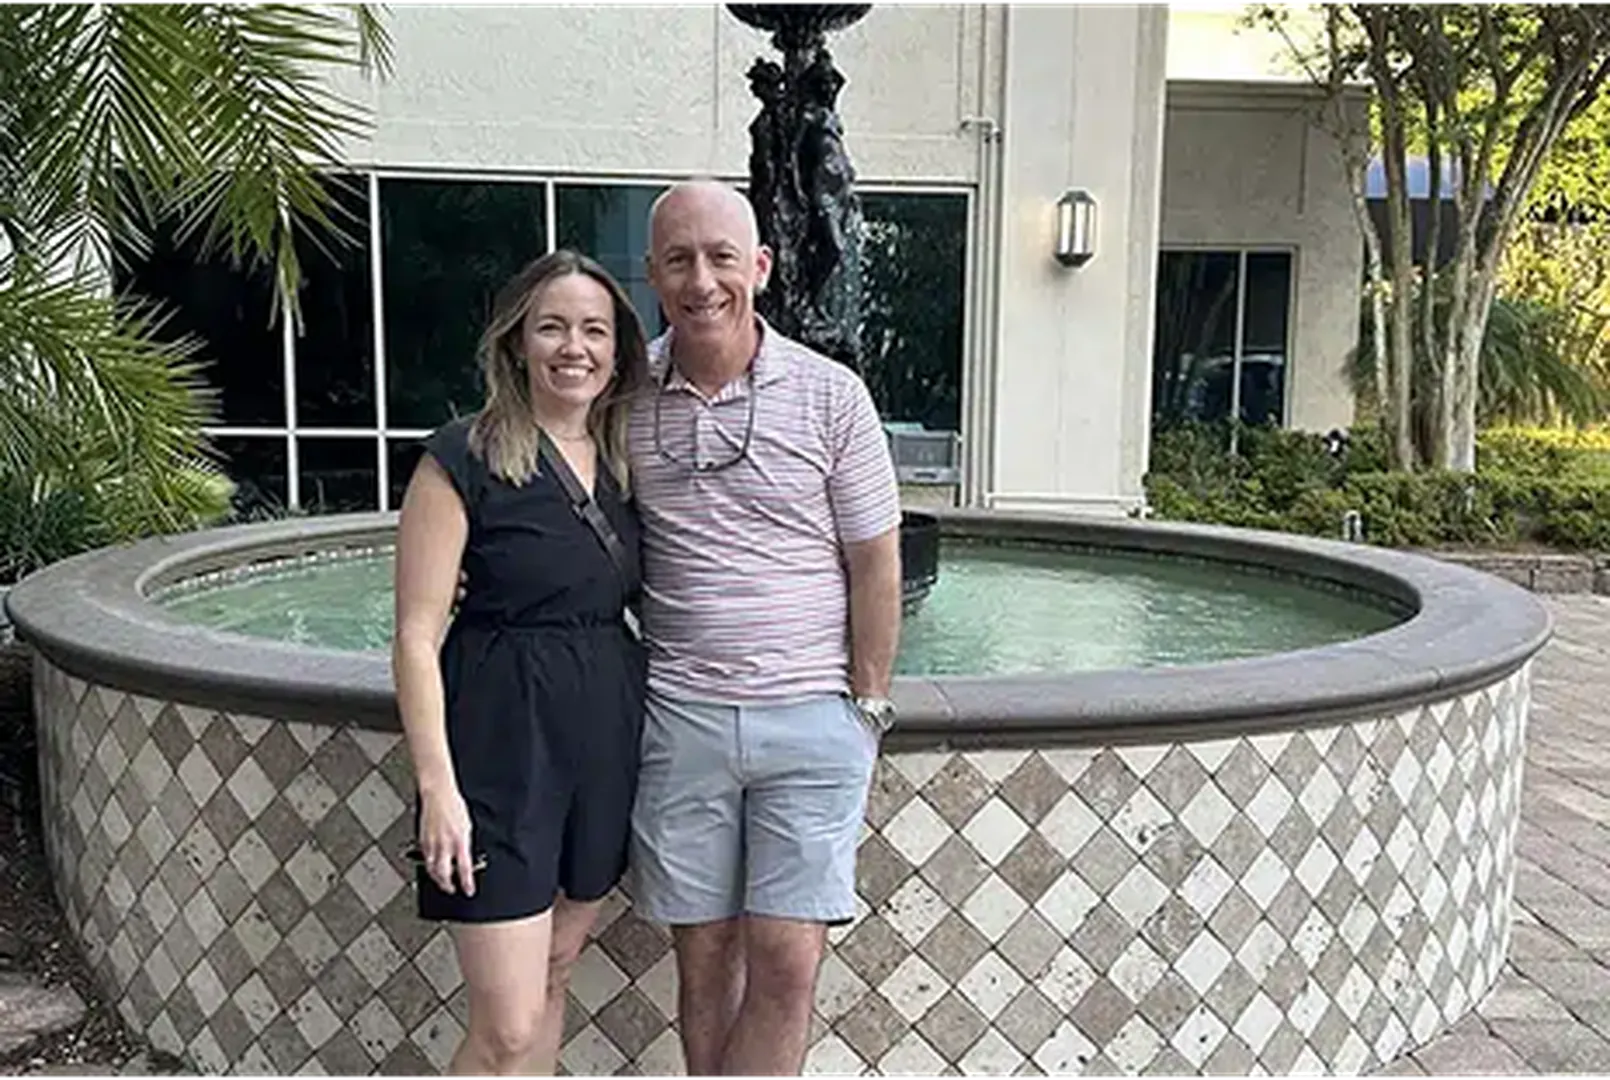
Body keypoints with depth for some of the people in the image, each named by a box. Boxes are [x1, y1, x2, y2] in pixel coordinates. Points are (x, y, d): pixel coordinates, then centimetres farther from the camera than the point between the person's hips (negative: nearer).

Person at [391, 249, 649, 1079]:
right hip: (503, 740, -6)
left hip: (609, 737, 6)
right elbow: (416, 639, -11)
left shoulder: (625, 464, 8)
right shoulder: (464, 458, -10)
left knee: (551, 977, 19)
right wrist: (437, 786, -17)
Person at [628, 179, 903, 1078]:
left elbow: (876, 565, 1)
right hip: (678, 717, 2)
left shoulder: (830, 395, -3)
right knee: (703, 955, 9)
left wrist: (868, 708, 0)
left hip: (812, 717, -1)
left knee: (787, 962, -1)